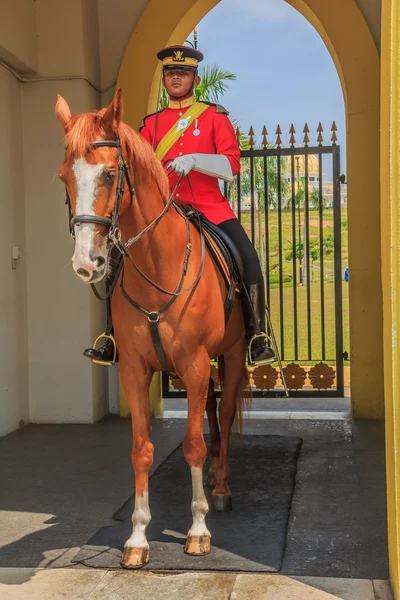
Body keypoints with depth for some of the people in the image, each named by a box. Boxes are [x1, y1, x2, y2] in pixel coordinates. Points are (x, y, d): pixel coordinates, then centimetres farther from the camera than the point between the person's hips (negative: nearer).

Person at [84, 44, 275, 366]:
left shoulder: (214, 116, 7)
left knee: (249, 260, -20)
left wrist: (194, 160, -22)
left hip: (210, 207, -2)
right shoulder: (152, 123, 15)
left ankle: (257, 336, -3)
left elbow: (232, 165, -5)